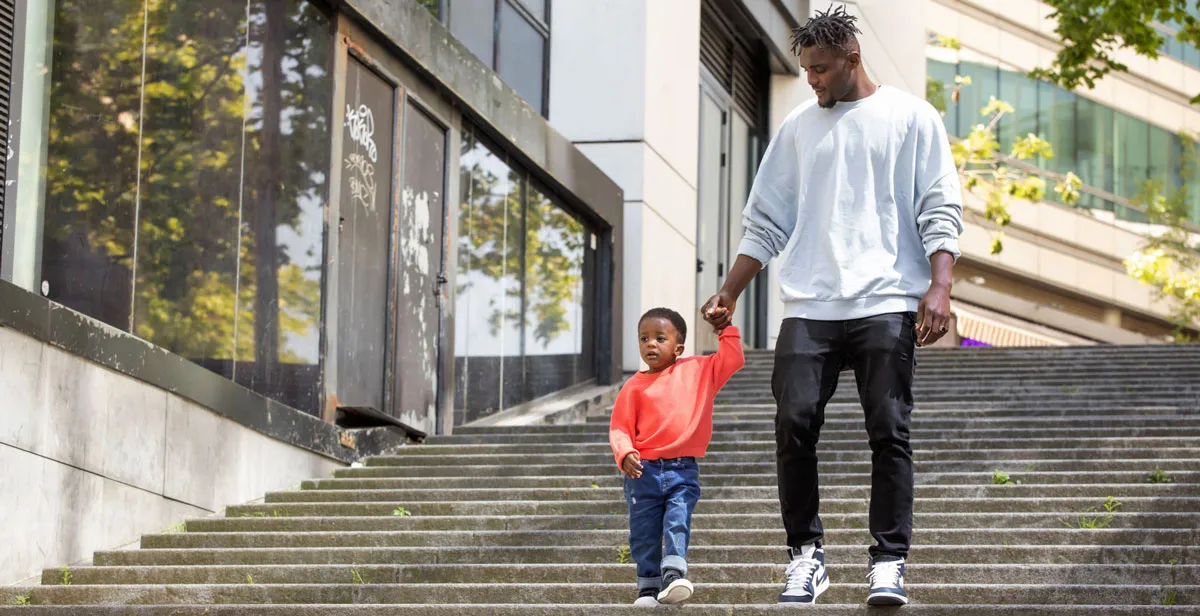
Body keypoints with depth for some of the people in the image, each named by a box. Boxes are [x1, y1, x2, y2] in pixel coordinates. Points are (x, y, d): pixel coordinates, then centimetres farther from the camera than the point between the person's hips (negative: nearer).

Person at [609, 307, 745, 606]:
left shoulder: (698, 370, 5)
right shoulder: (634, 386, 2)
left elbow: (733, 360, 8)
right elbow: (620, 427, 1)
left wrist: (725, 330, 7)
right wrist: (625, 455, -15)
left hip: (683, 471, -1)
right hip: (643, 469, 1)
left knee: (678, 522, -16)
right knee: (644, 531, 4)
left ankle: (673, 576, -23)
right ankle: (648, 586, 12)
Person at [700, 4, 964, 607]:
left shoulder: (911, 118, 7)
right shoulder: (798, 127, 17)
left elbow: (940, 212, 2)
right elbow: (766, 221, 19)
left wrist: (940, 287, -11)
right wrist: (728, 294, 11)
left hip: (886, 305, -3)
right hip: (808, 307, 3)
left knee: (889, 432, -7)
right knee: (794, 425, -8)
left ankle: (888, 563, -3)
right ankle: (806, 554, 2)